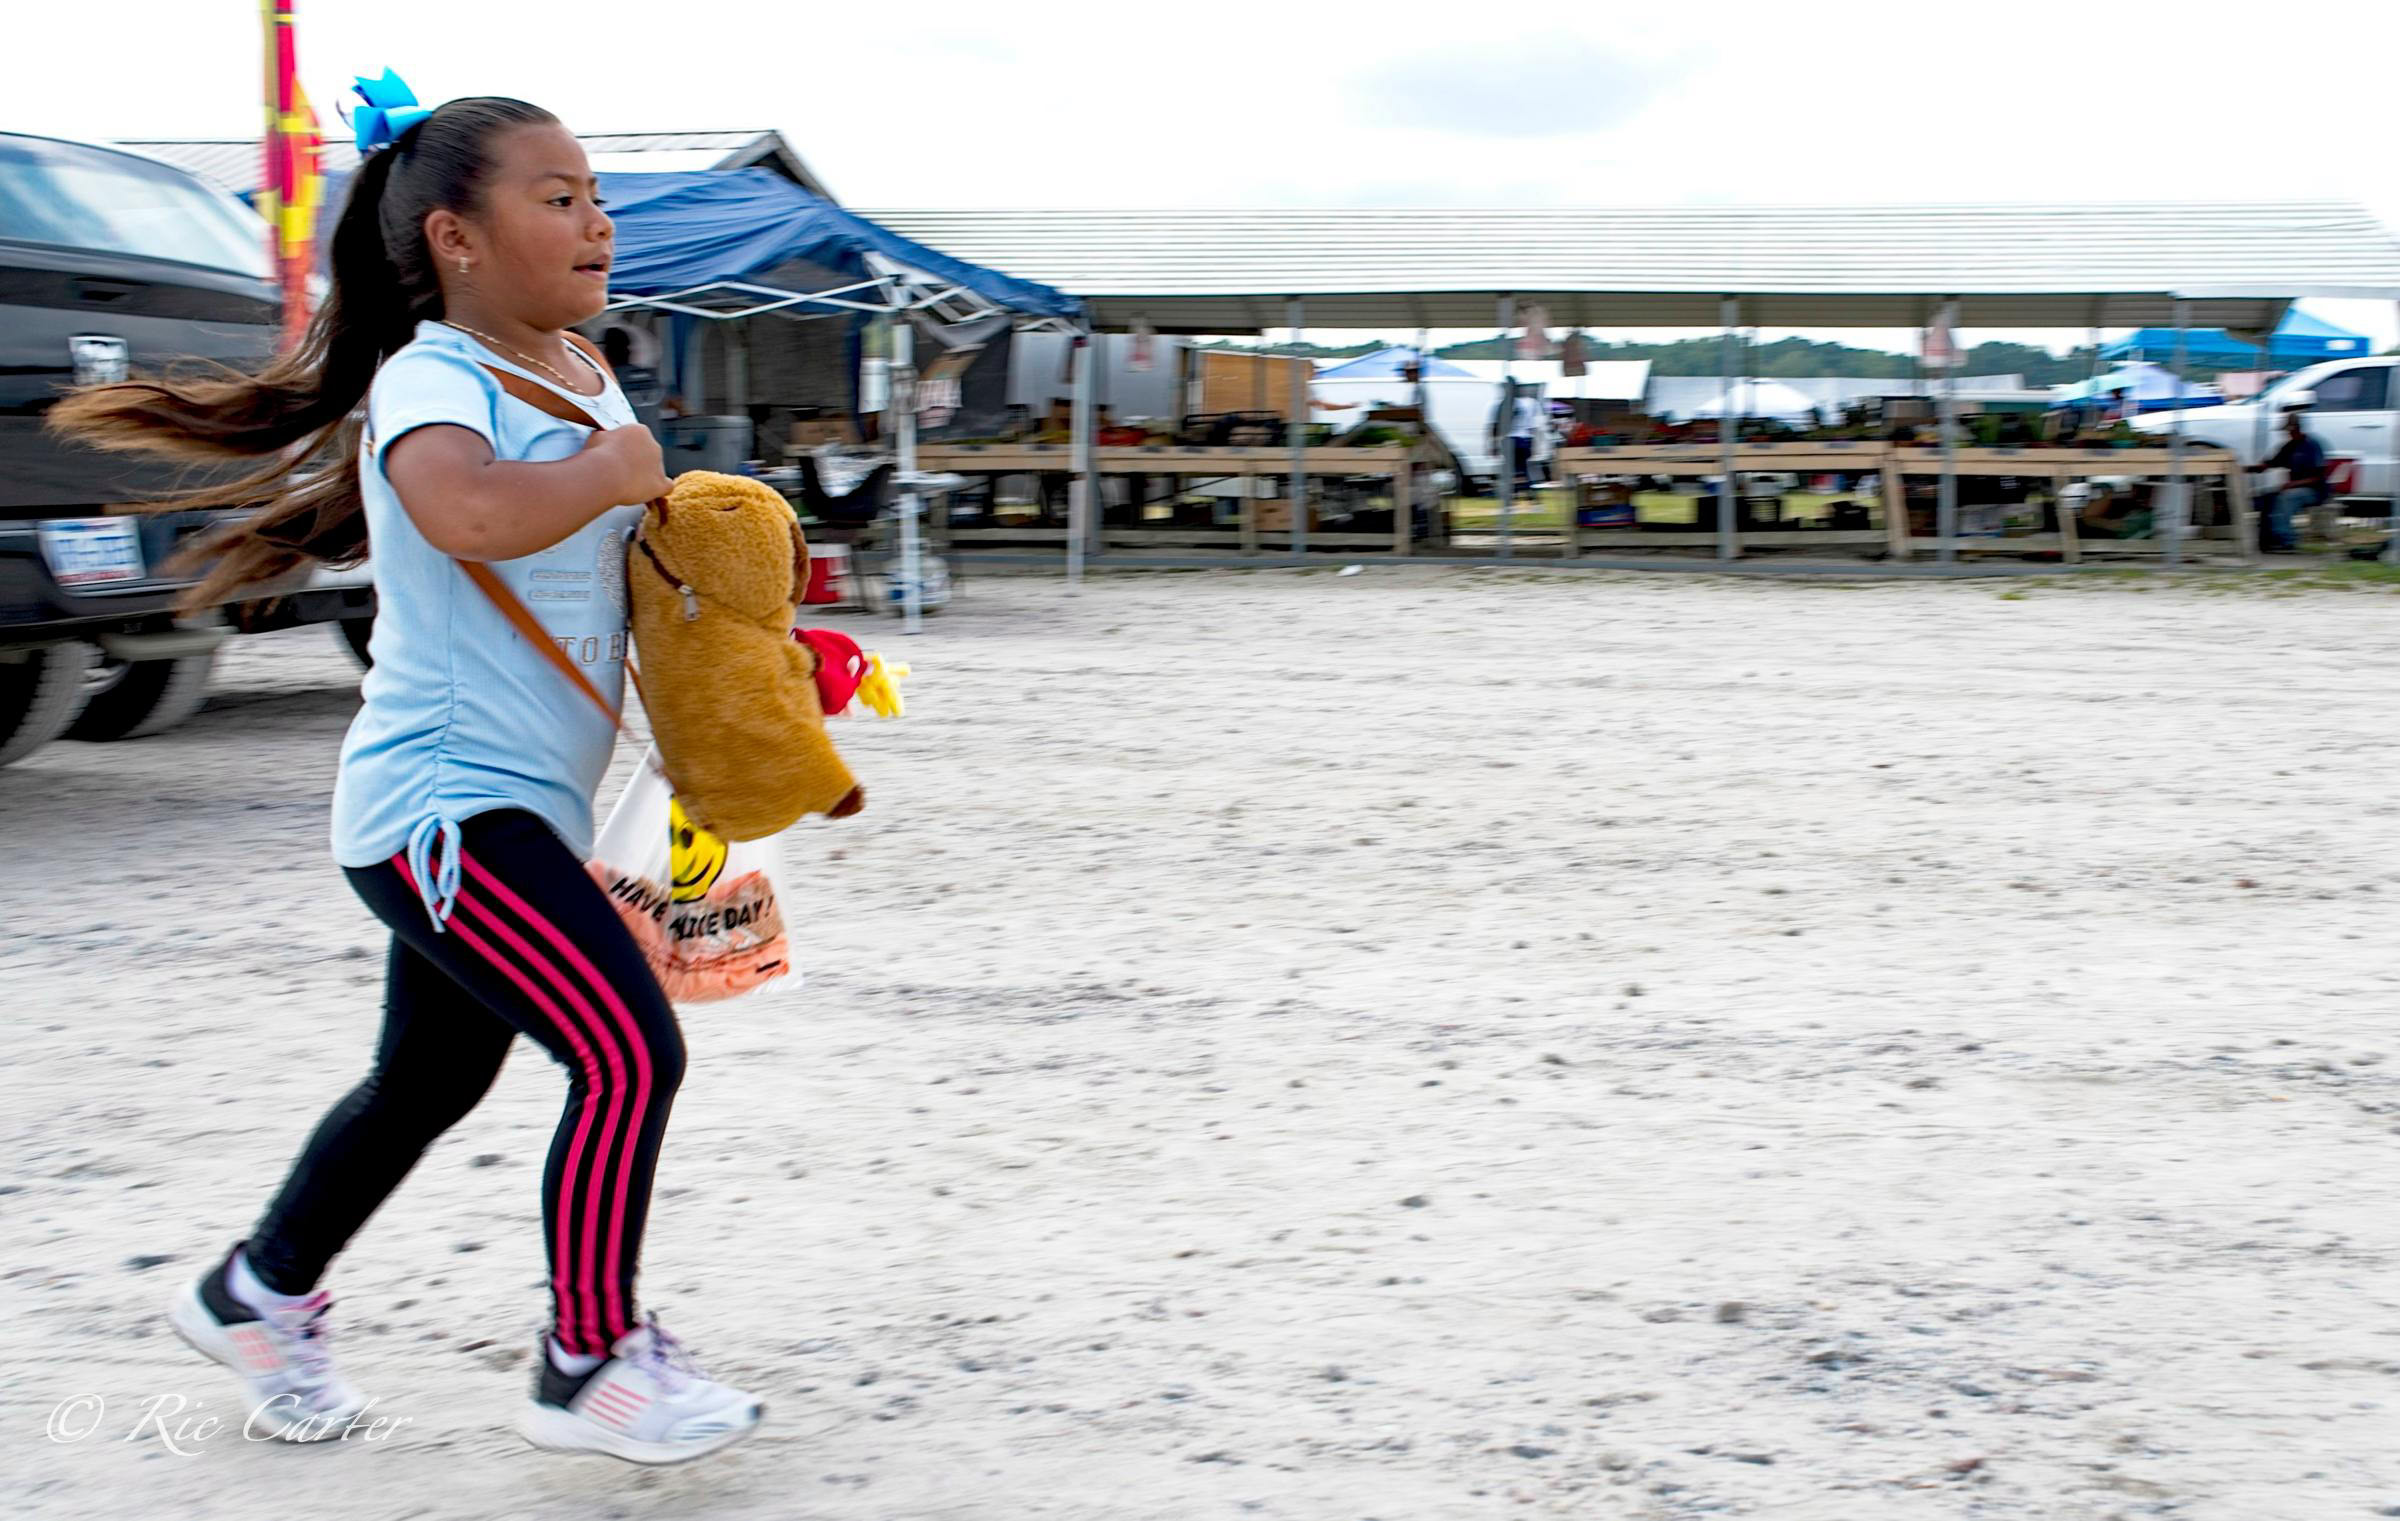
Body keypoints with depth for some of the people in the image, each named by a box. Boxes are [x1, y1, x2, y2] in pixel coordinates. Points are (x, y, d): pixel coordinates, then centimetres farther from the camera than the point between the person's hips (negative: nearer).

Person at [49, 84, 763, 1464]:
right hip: (444, 802, -10)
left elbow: (619, 545, 27)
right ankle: (589, 1364, 2)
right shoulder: (428, 379, -18)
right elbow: (474, 512, -42)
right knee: (631, 1052, -15)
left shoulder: (584, 372, 10)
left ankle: (257, 1296, 43)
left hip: (518, 811, 10)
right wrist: (613, 468, -24)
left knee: (430, 1081, 22)